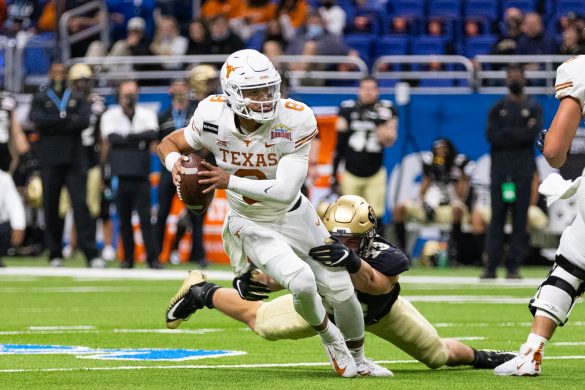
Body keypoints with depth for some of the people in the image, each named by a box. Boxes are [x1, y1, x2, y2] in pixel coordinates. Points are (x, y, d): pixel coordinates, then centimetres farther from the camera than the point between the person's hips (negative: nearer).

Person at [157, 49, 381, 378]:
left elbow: (286, 190, -30)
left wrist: (230, 181, -30)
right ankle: (329, 338, 6)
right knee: (301, 281, -26)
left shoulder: (295, 121, -26)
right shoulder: (213, 117, -21)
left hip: (294, 217, 1)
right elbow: (168, 143, -3)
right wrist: (175, 162, -26)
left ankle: (358, 360, 36)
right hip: (251, 225, -1)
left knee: (342, 292, 7)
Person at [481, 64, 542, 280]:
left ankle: (513, 267, 0)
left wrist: (506, 133, -5)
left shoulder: (533, 108, 9)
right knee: (497, 217, -3)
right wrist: (520, 133, -6)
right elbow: (491, 136, -1)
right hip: (499, 170, 1)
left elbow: (532, 134, -7)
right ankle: (491, 267, -4)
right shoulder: (498, 108, 14)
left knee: (520, 219, -3)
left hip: (523, 171, -1)